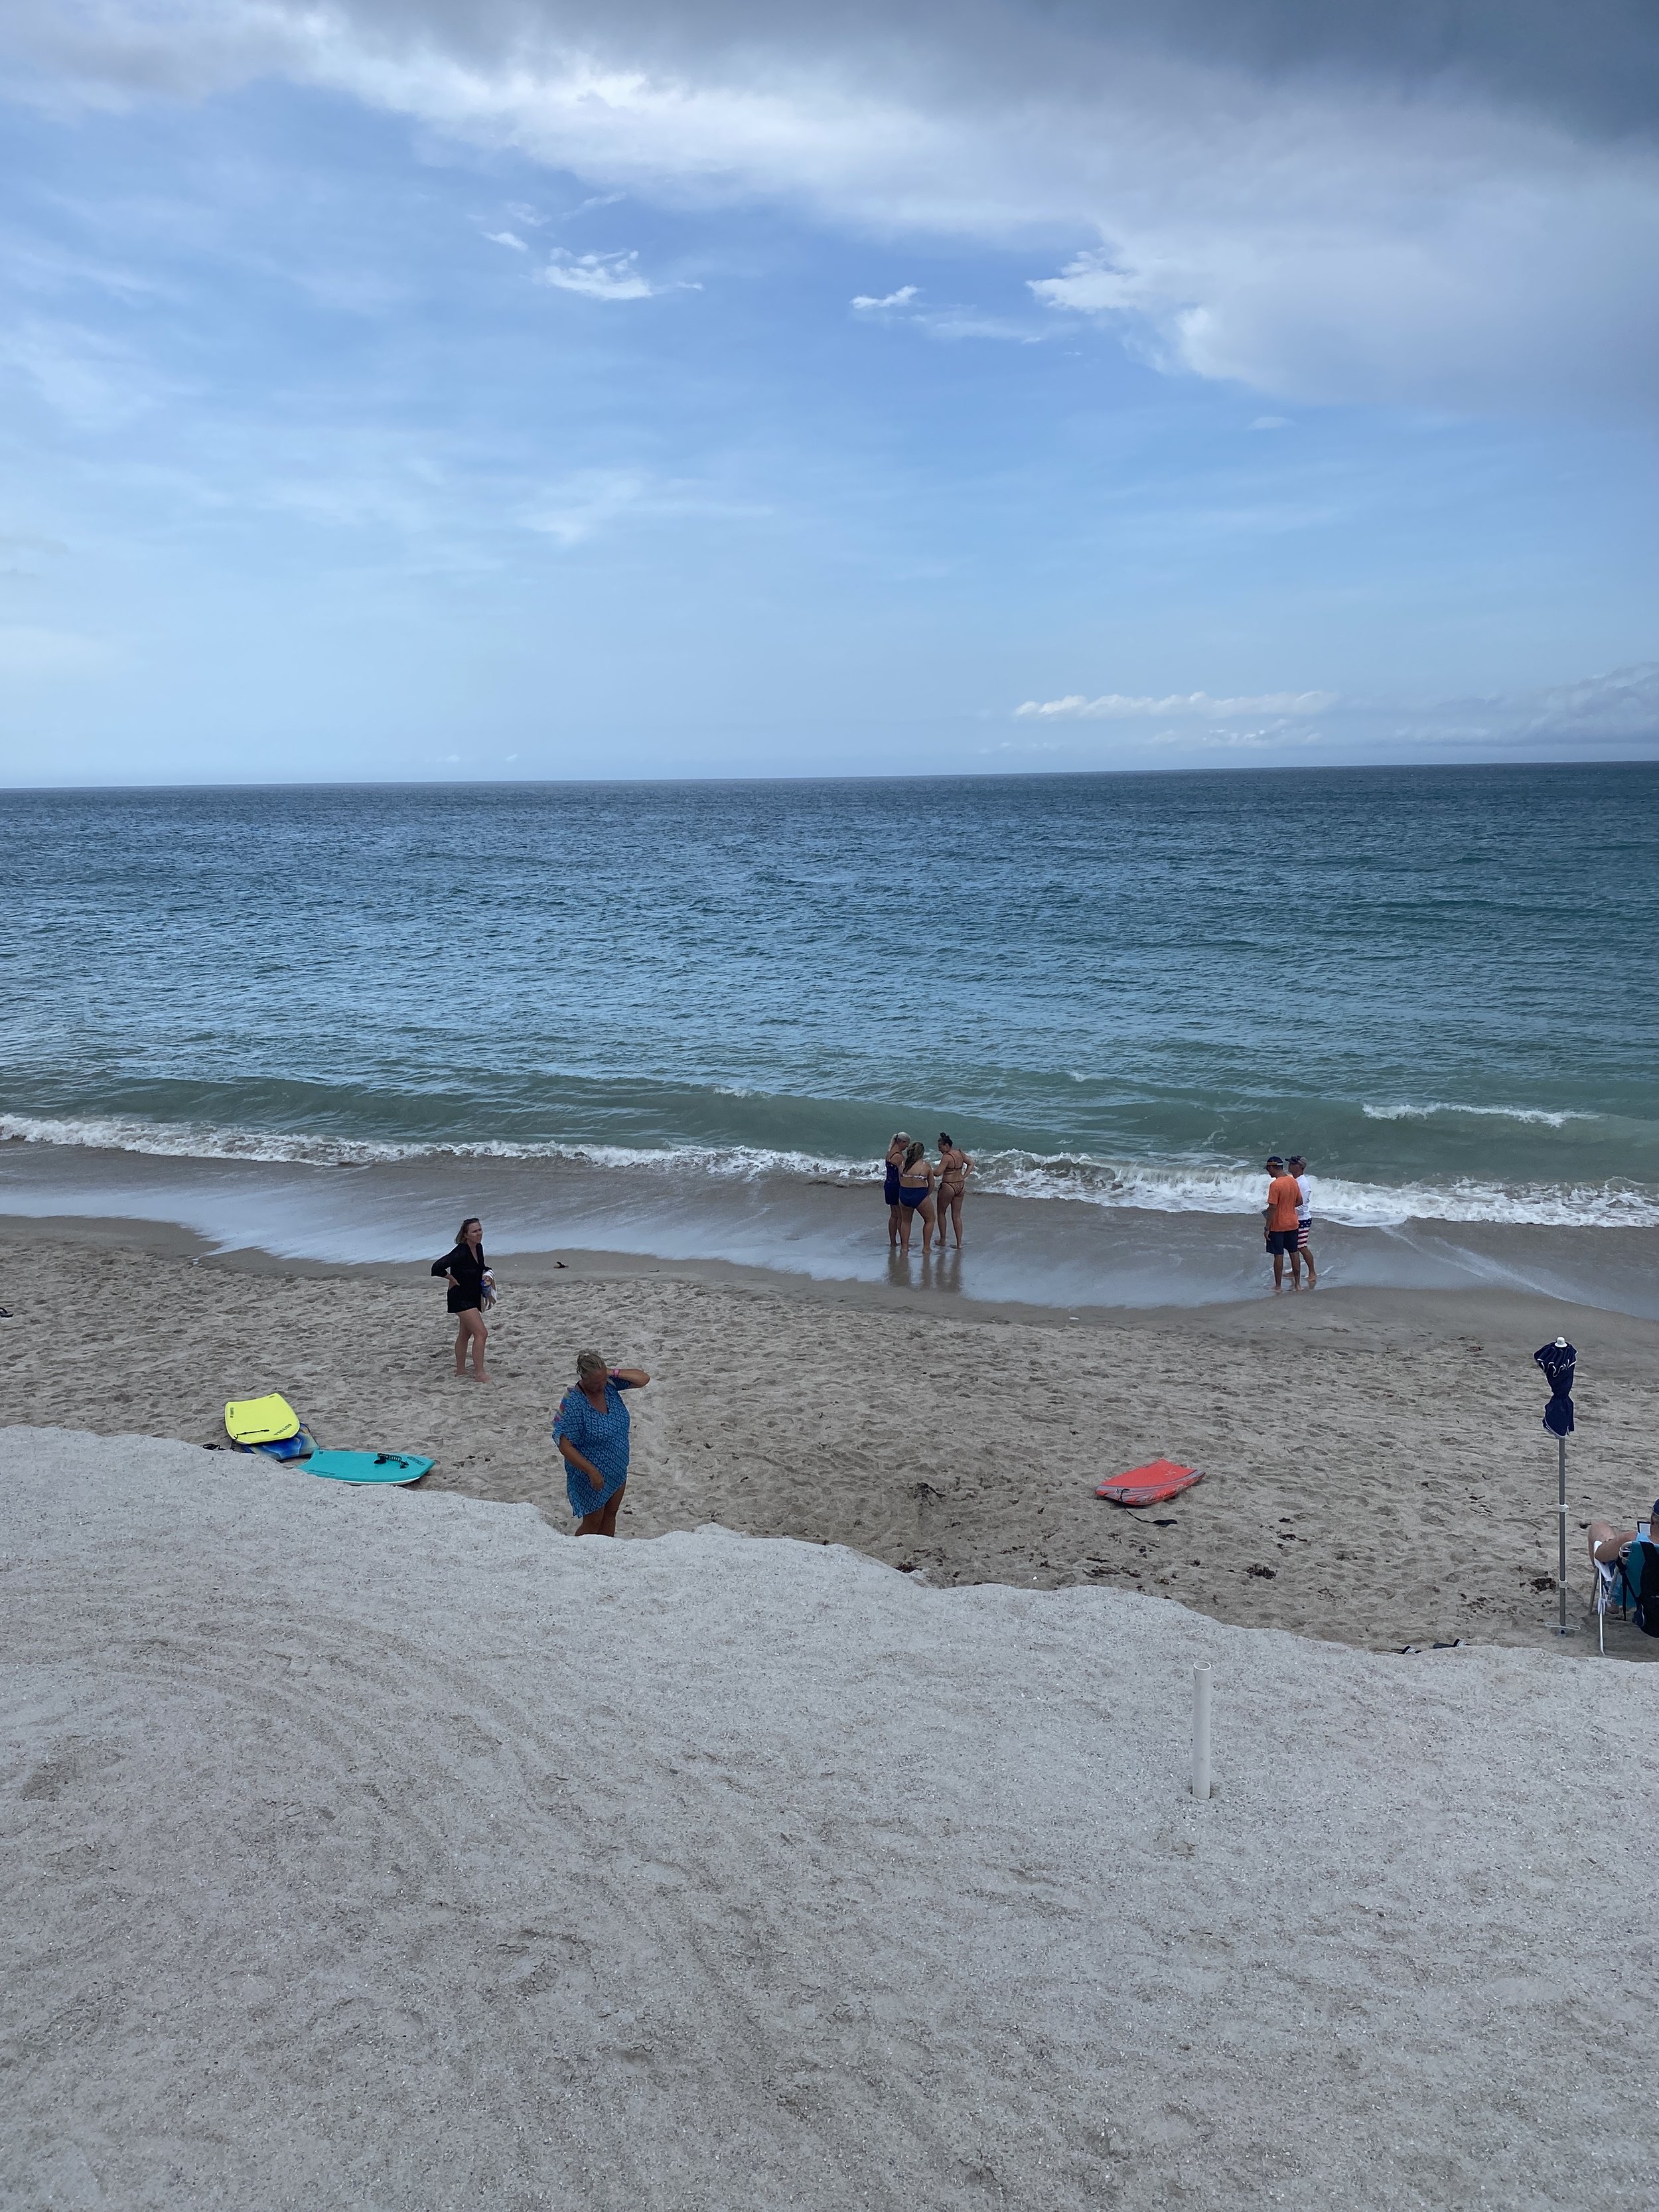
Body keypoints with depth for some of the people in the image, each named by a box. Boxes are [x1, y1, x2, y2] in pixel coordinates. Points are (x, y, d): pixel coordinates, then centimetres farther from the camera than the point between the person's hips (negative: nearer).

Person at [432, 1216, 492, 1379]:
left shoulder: (479, 1248, 2)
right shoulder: (461, 1252, -23)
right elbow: (438, 1267, -31)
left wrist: (486, 1275, 1)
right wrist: (453, 1280, -18)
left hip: (473, 1297, 9)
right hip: (460, 1298, -9)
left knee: (465, 1334, 20)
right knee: (481, 1333, -16)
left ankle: (460, 1370, 32)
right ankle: (479, 1374, -14)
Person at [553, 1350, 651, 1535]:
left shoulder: (609, 1383, -11)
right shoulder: (573, 1404, -29)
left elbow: (643, 1378, -7)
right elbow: (565, 1447, -27)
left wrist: (615, 1372, -20)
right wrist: (592, 1472, -27)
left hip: (617, 1470, 6)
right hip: (592, 1477, -6)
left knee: (610, 1515, 23)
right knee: (593, 1523, 11)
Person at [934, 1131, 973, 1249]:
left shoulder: (946, 1157, -20)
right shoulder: (960, 1153, 4)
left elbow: (938, 1172, -23)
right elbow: (971, 1163, 14)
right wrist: (964, 1177, 10)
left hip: (948, 1187, -7)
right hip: (960, 1186, 7)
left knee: (941, 1212, 14)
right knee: (957, 1215, 11)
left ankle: (942, 1240, 18)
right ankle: (959, 1243, 9)